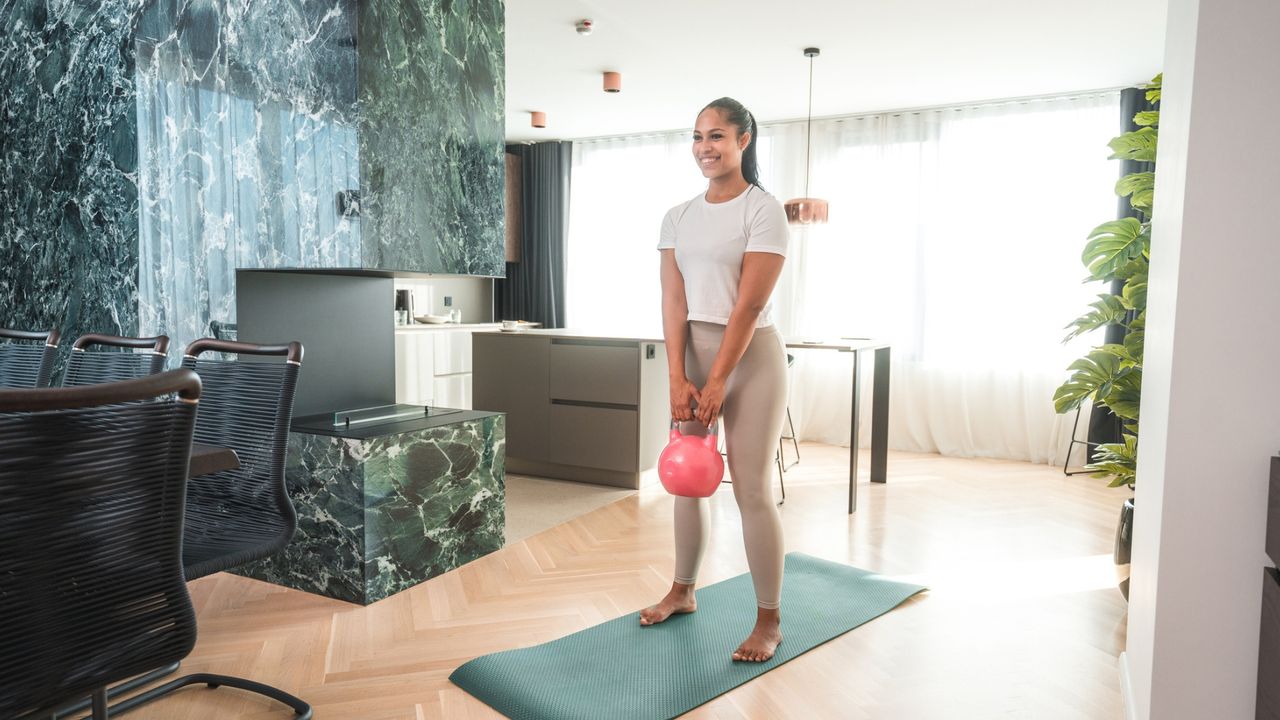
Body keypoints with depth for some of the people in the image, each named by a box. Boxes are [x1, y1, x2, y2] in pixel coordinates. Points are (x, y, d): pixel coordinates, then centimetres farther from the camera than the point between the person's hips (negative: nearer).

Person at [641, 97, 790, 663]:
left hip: (750, 357, -5)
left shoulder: (763, 211, -8)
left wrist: (716, 382, -16)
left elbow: (749, 304, -14)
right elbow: (674, 301, 0)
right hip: (694, 351, 6)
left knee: (752, 489, -3)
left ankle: (769, 621, 10)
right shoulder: (678, 217, 8)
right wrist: (678, 378, -9)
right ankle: (682, 592, 31)